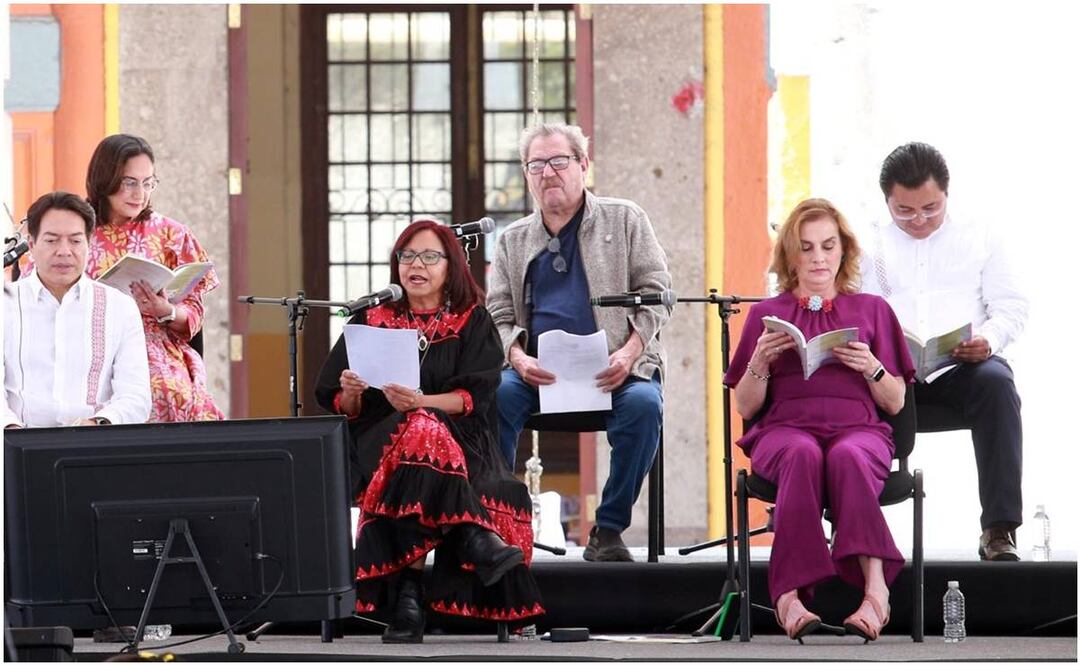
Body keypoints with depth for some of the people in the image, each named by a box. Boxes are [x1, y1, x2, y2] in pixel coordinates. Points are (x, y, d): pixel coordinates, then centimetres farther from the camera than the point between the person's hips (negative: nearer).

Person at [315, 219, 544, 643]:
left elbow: (475, 396, -2)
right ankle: (473, 538, -47)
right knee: (420, 432, -37)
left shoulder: (473, 322, 13)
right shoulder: (372, 321, 17)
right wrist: (351, 394, -12)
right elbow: (338, 405, 13)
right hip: (381, 438, 1)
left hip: (461, 439, -1)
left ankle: (410, 591, -45)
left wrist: (421, 402, -21)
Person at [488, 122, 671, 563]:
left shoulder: (624, 220, 13)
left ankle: (609, 530, -20)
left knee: (643, 403, -34)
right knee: (495, 397, -30)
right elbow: (498, 315, 12)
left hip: (614, 369, -2)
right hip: (539, 372, 2)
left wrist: (630, 351, -11)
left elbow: (656, 291, 7)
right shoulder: (514, 241, 19)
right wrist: (518, 357, -11)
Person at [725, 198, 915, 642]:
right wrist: (760, 363, -4)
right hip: (784, 429, 0)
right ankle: (790, 594, -50)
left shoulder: (871, 310, 21)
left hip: (858, 429, 0)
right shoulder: (767, 314, 20)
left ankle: (874, 588, -52)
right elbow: (745, 407, 15)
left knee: (847, 457, -39)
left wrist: (871, 368, -5)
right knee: (803, 455, -39)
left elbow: (895, 402, 15)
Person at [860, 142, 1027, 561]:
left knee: (996, 381, -36)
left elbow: (1012, 306, 12)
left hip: (963, 364, 0)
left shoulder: (978, 239, 18)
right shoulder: (869, 246, 19)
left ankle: (1000, 529, -36)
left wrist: (988, 339, -11)